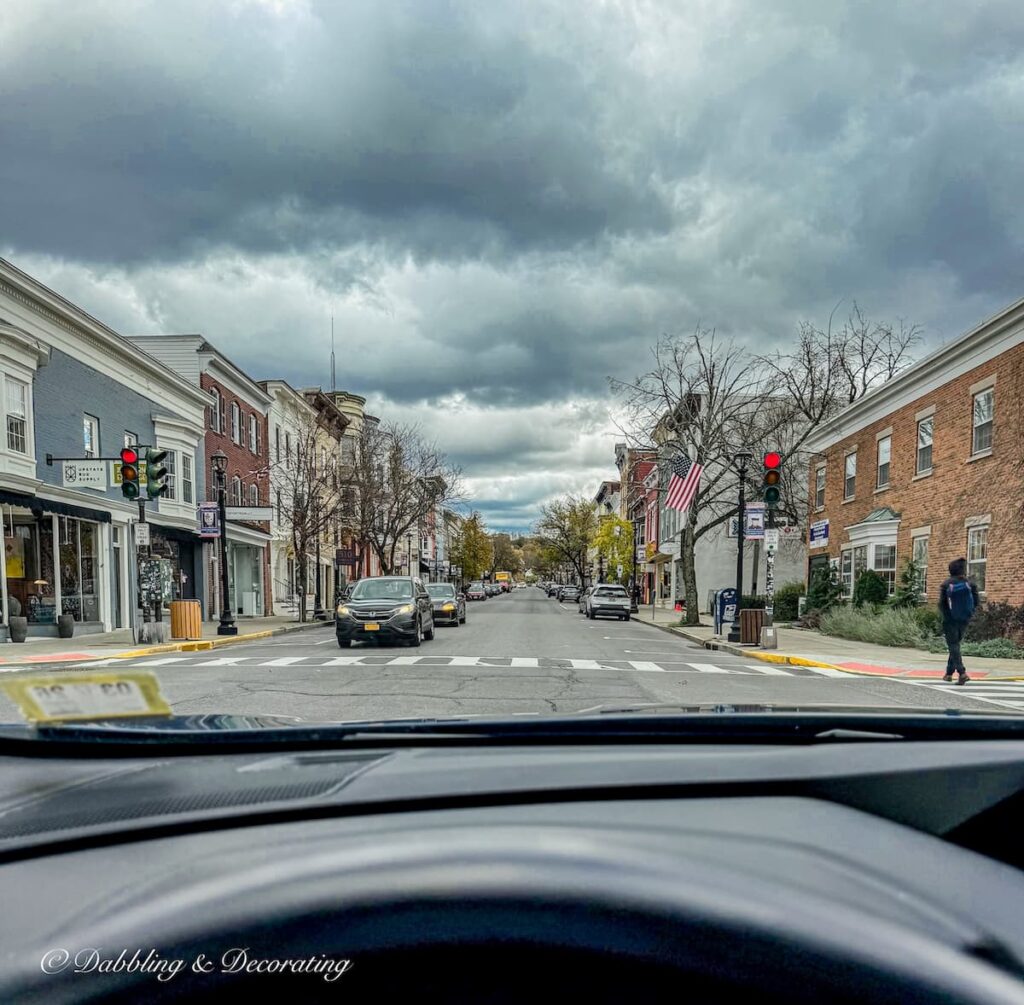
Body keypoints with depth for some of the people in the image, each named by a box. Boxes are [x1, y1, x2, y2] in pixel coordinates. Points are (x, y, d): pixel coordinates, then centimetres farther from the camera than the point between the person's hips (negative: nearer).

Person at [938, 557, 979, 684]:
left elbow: (942, 603, -8)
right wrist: (970, 615, 9)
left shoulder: (946, 584, -9)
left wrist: (945, 616, 7)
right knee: (955, 644, 16)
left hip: (950, 621, -3)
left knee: (953, 646, 0)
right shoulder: (970, 583, -4)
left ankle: (962, 673, -16)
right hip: (964, 620, 3)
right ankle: (949, 673, 20)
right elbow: (976, 602, -5)